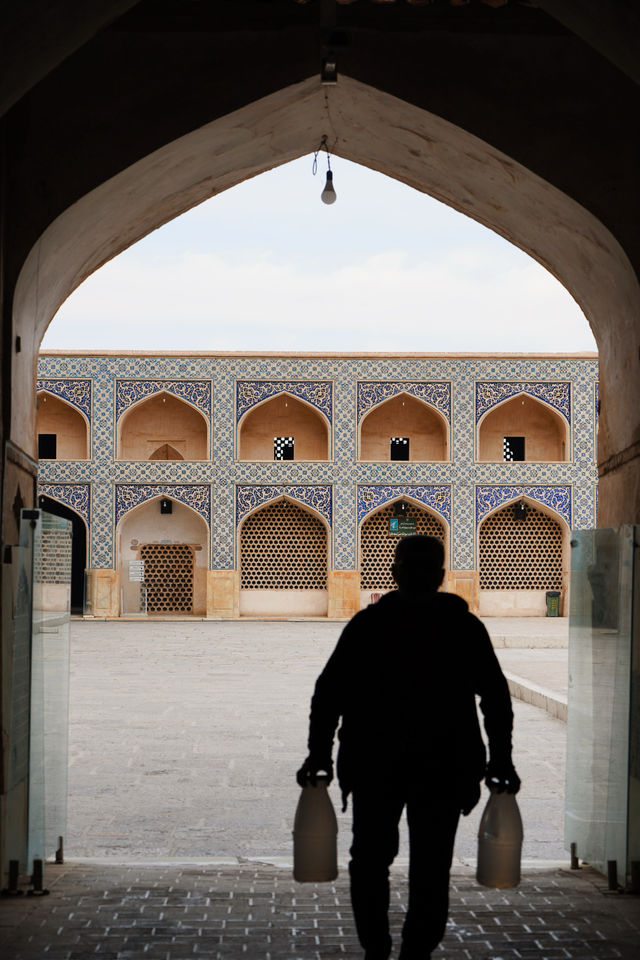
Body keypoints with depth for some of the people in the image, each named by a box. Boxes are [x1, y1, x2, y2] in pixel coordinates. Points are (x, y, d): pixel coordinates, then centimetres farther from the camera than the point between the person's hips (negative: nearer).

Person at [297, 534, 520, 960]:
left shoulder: (366, 623, -1)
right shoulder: (465, 626, 0)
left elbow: (328, 692, -3)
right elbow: (495, 697, 1)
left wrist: (319, 753, 3)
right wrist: (501, 759, 7)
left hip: (374, 764, 0)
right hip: (444, 766, 0)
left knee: (370, 860, 15)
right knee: (430, 868, 7)